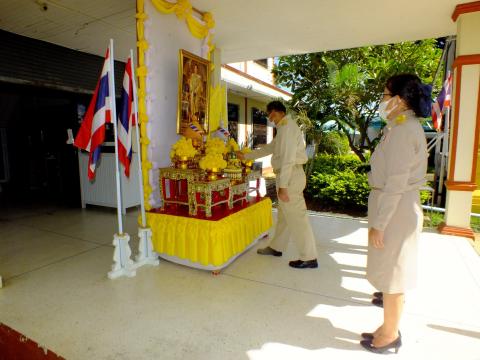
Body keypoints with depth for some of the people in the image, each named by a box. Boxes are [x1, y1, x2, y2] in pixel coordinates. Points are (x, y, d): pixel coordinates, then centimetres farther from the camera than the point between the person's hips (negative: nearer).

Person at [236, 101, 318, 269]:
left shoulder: (287, 127, -14)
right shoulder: (284, 128, 17)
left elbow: (288, 158, -21)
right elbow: (268, 148, 26)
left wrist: (282, 186, -22)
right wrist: (245, 156, 31)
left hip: (290, 176, -10)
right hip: (288, 175, 10)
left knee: (296, 217, -3)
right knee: (284, 215, 18)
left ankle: (309, 258, 7)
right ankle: (276, 247, 33)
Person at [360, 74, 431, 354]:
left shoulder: (403, 130, -18)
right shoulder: (407, 127, 13)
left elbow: (396, 183, -22)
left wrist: (379, 223, -18)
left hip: (395, 210, -10)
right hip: (398, 207, 10)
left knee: (391, 275, 5)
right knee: (392, 273, 19)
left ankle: (390, 336, 24)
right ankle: (389, 329, 36)